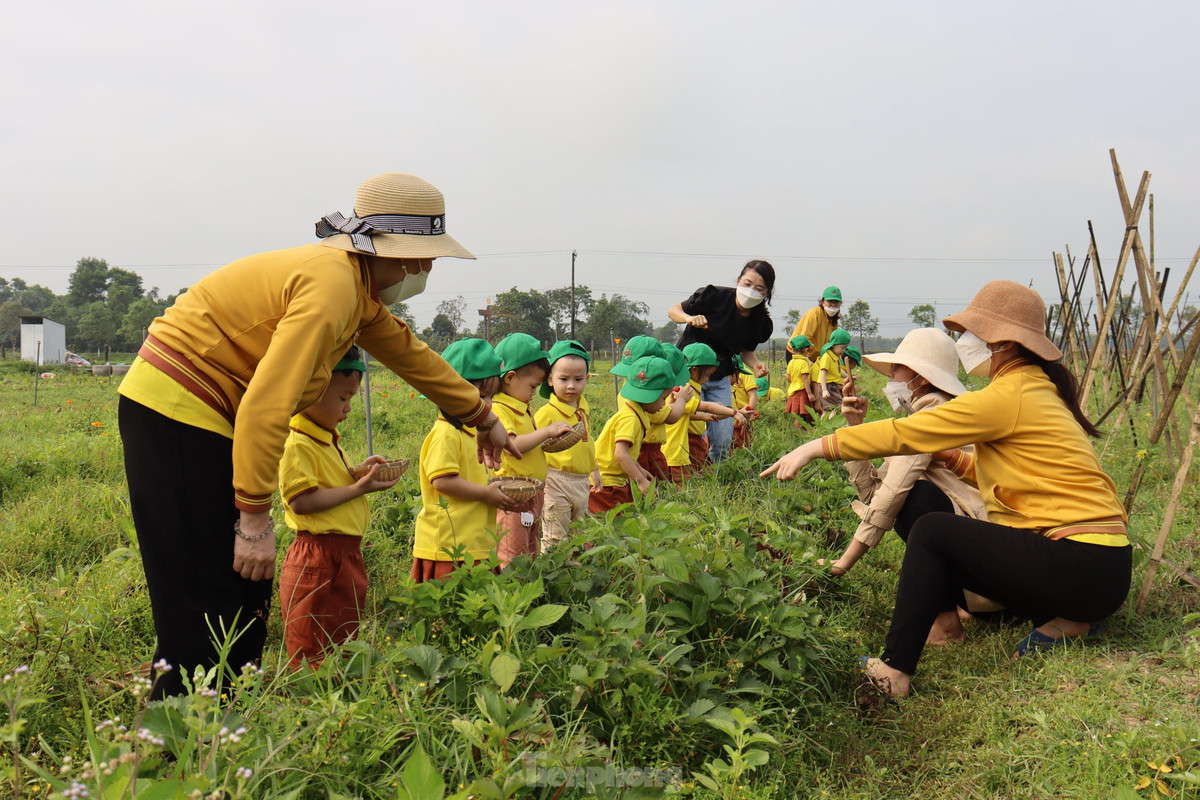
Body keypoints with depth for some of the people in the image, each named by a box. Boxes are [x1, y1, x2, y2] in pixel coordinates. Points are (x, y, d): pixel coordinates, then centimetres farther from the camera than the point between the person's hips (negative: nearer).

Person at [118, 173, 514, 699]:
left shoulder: (356, 282, 10)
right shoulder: (332, 282, -22)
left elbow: (409, 353, 24)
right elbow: (266, 405, -28)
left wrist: (483, 418, 34)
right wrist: (255, 517, -25)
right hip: (174, 412, -10)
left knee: (246, 597, 12)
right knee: (208, 606, -7)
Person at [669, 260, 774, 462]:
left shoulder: (761, 322, -7)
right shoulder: (715, 296, -19)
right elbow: (673, 311, -7)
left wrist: (755, 365, -12)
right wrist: (690, 318, -29)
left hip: (720, 379, 4)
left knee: (723, 441, 1)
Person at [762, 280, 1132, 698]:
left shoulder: (1009, 397, -14)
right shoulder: (1040, 390, 14)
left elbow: (903, 433, -14)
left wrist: (817, 447, -10)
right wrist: (949, 453, 11)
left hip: (1084, 567, -9)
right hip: (1103, 567, 9)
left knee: (932, 531, -11)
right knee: (947, 559, 17)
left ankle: (893, 672, -10)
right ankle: (1061, 620, 9)